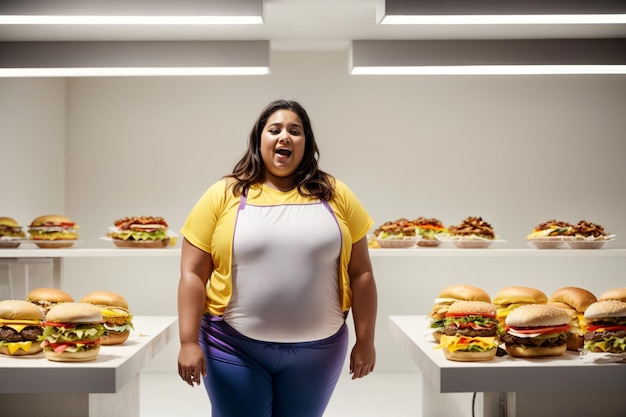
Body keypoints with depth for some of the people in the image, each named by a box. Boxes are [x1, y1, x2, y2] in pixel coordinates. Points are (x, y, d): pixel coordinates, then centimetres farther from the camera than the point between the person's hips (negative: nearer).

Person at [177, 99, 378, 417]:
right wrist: (189, 342, -10)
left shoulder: (335, 195, 3)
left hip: (316, 349, 2)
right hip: (235, 346, -1)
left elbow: (360, 273, 5)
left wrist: (365, 340, 3)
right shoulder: (224, 195, -2)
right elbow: (193, 274, -3)